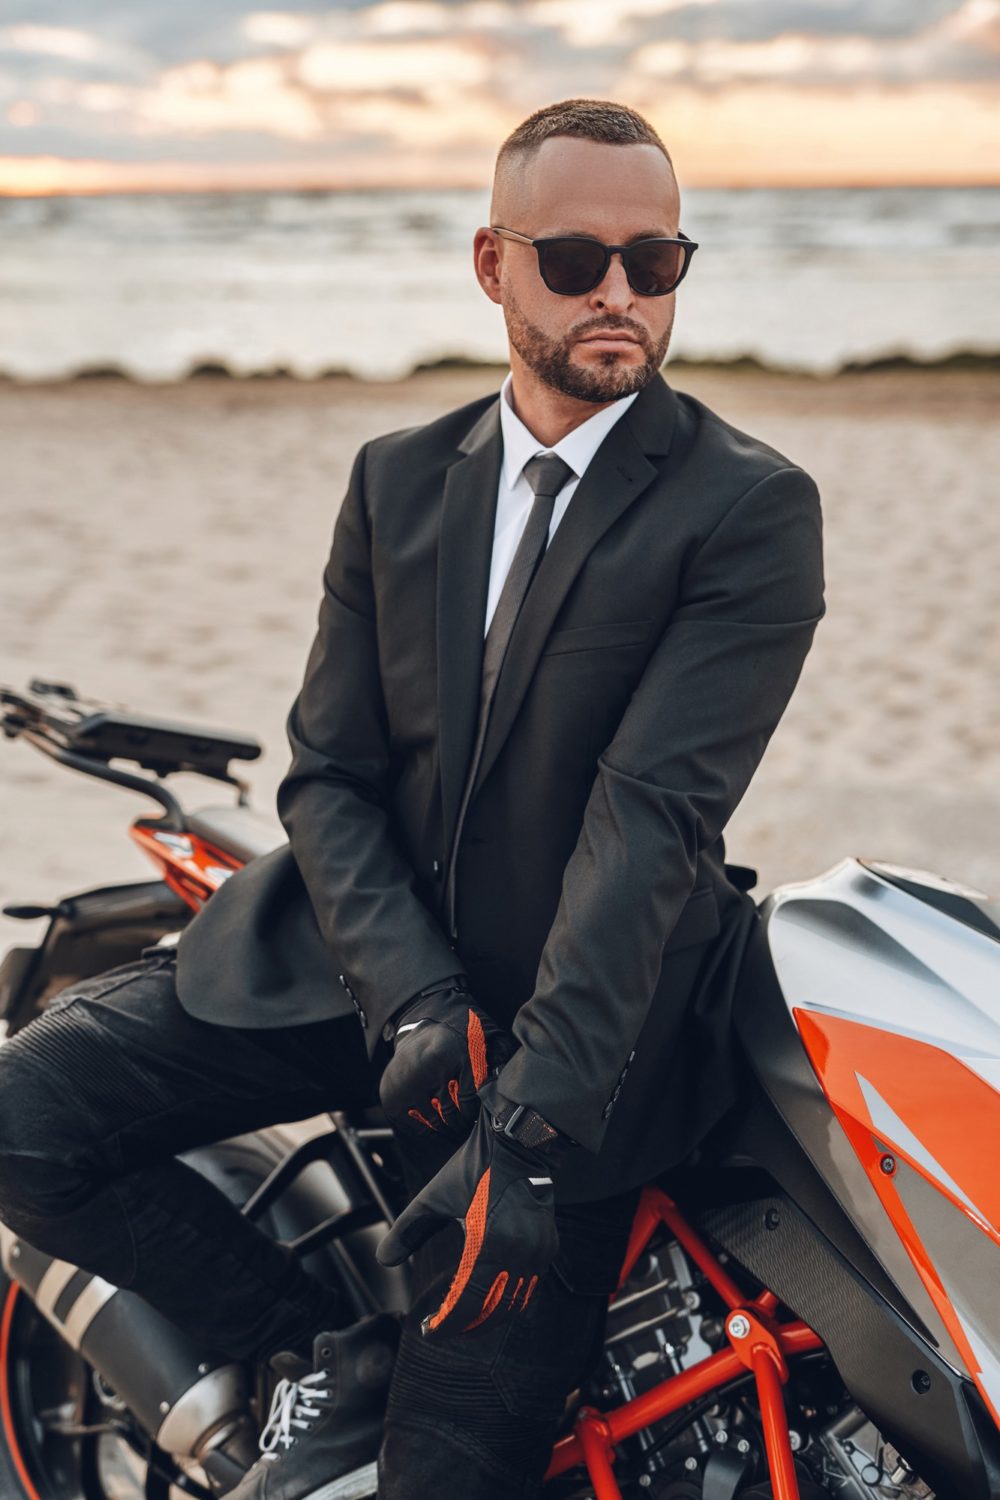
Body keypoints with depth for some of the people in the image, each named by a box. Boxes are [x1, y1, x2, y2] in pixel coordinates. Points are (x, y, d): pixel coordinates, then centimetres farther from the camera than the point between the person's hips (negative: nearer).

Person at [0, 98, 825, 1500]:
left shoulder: (750, 506, -9)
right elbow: (328, 771, 2)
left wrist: (535, 1118, -27)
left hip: (593, 1011, -4)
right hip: (358, 955, 5)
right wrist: (409, 1001, -16)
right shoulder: (399, 479, 7)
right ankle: (325, 1352, 3)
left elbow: (657, 811, -19)